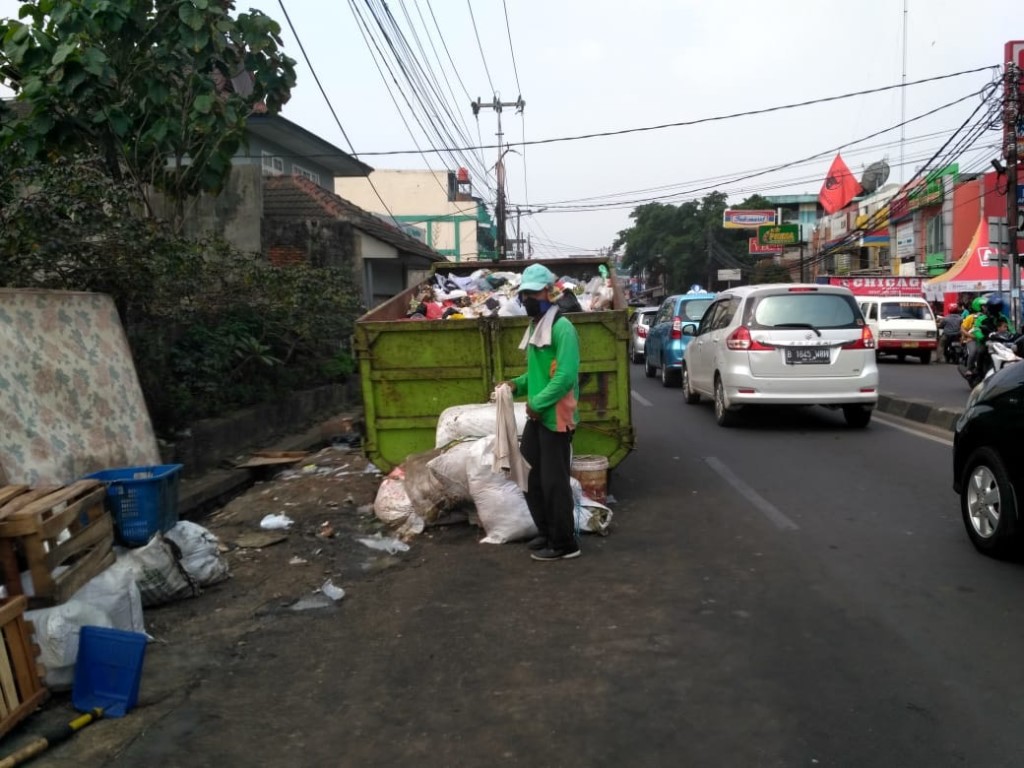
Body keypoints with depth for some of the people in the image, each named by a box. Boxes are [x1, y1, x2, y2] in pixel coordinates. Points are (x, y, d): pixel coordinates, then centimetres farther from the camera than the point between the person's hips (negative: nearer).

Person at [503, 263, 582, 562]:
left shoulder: (562, 328, -15)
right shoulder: (535, 327, 14)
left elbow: (566, 376, -24)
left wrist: (537, 403, -19)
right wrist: (518, 384, 4)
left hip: (555, 418, -9)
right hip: (536, 416, 9)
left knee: (554, 482, -2)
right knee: (531, 477, 15)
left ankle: (565, 543, 12)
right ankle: (547, 533, 30)